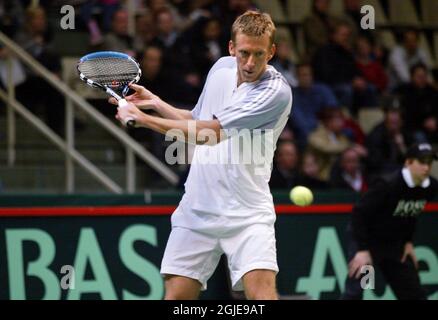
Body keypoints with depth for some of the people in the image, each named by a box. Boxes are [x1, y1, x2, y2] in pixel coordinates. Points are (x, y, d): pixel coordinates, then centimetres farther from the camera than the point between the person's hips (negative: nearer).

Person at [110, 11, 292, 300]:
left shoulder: (276, 92, -16)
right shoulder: (221, 68, 8)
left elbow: (211, 133, -20)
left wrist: (144, 119, -16)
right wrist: (156, 103, 13)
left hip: (246, 213, -5)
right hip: (197, 208, 5)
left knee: (262, 289, -22)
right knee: (177, 294, 1)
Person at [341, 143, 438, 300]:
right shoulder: (388, 184, -27)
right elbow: (359, 213, -24)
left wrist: (409, 241, 7)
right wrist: (362, 250, -27)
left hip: (395, 244, 7)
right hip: (365, 238, -7)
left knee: (414, 293, 8)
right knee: (355, 290, -22)